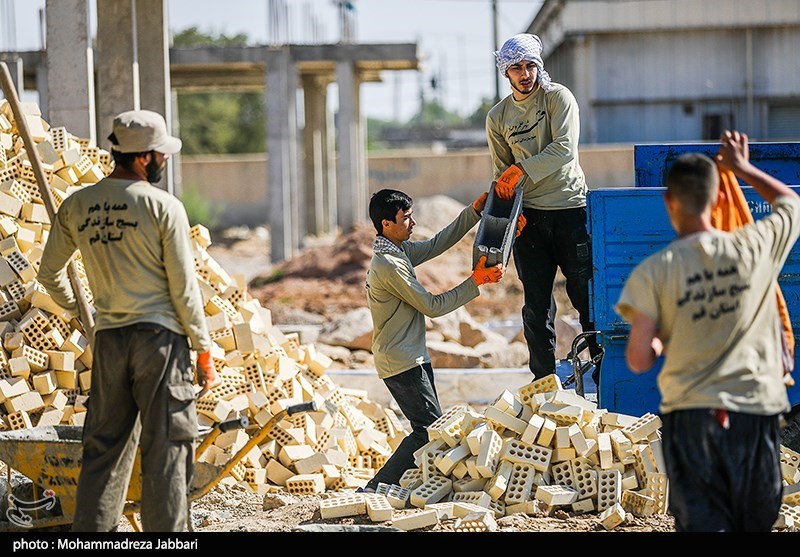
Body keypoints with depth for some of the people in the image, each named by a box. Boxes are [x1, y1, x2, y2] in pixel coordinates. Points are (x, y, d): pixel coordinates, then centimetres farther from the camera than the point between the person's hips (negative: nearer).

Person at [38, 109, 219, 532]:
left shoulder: (76, 206, 6)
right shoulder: (163, 206, -9)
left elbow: (48, 272, 16)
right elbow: (184, 289, -8)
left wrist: (71, 306, 36)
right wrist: (204, 350, 0)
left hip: (108, 338, 5)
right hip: (159, 337, -5)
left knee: (103, 448, 12)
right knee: (165, 448, 1)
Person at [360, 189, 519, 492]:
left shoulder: (399, 250, 9)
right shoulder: (389, 265, -20)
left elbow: (437, 244, 19)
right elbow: (432, 306, -17)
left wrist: (474, 211, 12)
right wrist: (475, 281, -14)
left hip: (412, 357, 10)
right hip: (401, 362, -10)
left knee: (430, 427, 9)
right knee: (430, 429, -13)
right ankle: (377, 489, -12)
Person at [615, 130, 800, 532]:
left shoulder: (653, 272, -7)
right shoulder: (756, 245, -3)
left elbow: (638, 361, -6)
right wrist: (743, 169, 30)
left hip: (690, 416, -2)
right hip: (756, 413, 2)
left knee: (703, 524, 0)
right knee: (756, 526, 13)